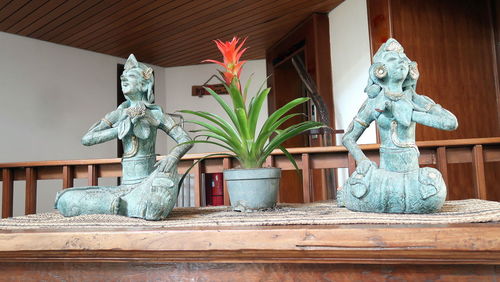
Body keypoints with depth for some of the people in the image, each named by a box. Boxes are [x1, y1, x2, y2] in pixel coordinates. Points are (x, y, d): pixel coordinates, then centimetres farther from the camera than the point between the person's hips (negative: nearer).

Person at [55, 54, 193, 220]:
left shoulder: (155, 113, 2)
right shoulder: (119, 114, 10)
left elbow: (186, 140, -2)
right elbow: (86, 139, 1)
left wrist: (172, 157, -22)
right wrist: (120, 129, -9)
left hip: (147, 184, -2)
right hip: (125, 186, 2)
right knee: (64, 200, -10)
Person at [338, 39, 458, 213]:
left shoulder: (416, 100, 2)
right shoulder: (373, 104, 0)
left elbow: (451, 122, -9)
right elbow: (348, 138, 3)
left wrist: (411, 114, -15)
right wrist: (363, 163, -13)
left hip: (412, 172, 1)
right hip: (386, 171, -1)